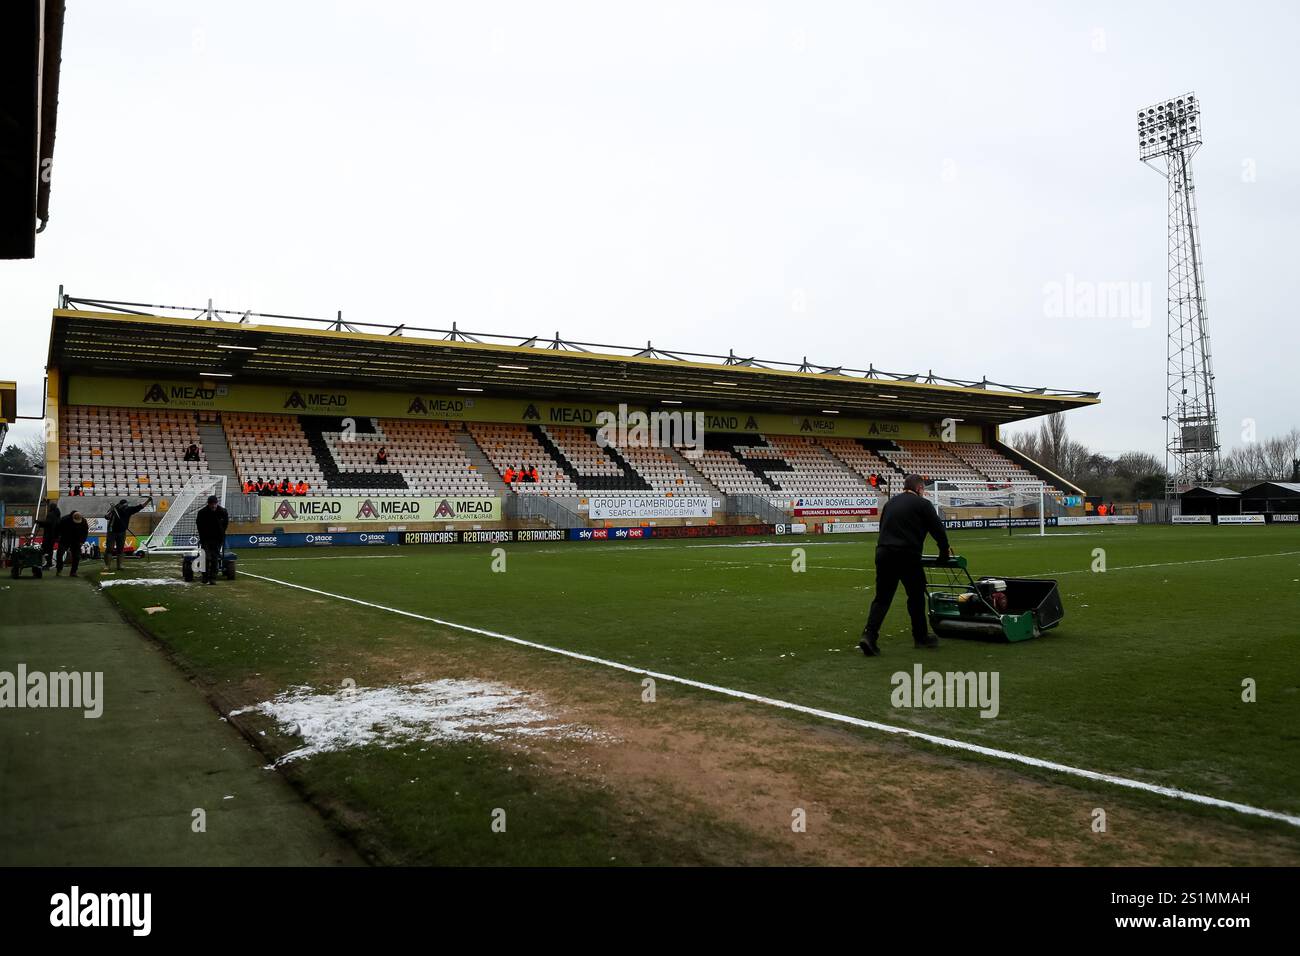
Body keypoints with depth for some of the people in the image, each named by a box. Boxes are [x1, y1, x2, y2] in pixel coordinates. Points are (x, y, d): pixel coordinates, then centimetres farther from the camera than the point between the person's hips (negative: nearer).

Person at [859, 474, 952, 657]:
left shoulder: (891, 502, 20)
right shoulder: (922, 504, 2)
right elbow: (938, 530, 5)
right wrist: (944, 552, 21)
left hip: (883, 553, 5)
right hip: (907, 556, -5)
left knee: (882, 597, 6)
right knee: (916, 595, 13)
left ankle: (869, 635, -8)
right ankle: (921, 636, 25)